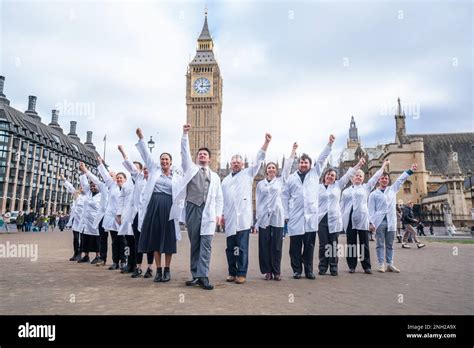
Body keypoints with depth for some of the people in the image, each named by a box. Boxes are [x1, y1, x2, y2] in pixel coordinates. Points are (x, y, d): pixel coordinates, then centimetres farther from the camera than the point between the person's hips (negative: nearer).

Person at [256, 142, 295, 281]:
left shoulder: (280, 181, 11)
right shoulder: (260, 184, 11)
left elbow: (287, 166, 4)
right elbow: (257, 201, 10)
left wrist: (293, 151, -1)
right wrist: (258, 217, 4)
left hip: (277, 216, 0)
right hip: (264, 217, 1)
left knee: (276, 245, 2)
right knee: (264, 245, 1)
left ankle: (276, 271, 11)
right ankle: (268, 271, 11)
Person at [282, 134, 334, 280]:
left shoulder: (314, 173, 12)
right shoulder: (291, 178, 9)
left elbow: (322, 159, 4)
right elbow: (285, 196, 8)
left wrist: (329, 144, -3)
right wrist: (286, 214, 1)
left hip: (311, 216, 1)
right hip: (295, 217, -1)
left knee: (309, 245, 6)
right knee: (295, 245, 3)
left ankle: (309, 270, 16)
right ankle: (297, 270, 15)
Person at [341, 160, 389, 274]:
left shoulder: (366, 187, 14)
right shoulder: (346, 191, 16)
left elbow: (375, 177, 11)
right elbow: (342, 206, 14)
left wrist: (383, 166, 10)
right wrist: (341, 219, 7)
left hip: (362, 219, -1)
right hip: (349, 219, 1)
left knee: (364, 243, 1)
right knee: (351, 243, 3)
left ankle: (367, 266, 8)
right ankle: (352, 266, 10)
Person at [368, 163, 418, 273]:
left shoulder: (393, 189, 16)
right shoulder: (374, 194, 6)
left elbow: (401, 179, 14)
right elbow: (371, 209, 0)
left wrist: (411, 170, 6)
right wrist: (371, 222, -8)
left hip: (391, 221, 3)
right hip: (379, 221, -3)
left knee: (390, 244, 7)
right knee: (380, 244, -1)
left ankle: (390, 264, 12)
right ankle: (381, 264, 2)